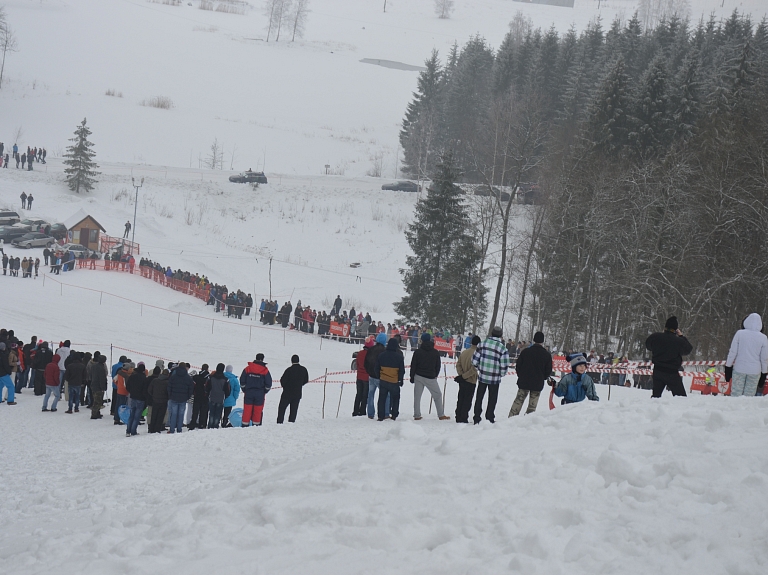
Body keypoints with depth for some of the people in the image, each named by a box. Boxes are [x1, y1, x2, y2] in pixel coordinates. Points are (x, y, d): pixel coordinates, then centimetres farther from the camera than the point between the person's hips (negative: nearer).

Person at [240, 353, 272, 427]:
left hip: (248, 392, 1)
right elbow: (268, 384, 0)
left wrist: (245, 390, 14)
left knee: (247, 409, 4)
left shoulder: (247, 368, 0)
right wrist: (264, 392, 14)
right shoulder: (265, 371, -3)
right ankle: (256, 423, 6)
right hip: (260, 393, -1)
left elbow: (242, 381, 3)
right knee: (258, 410, 5)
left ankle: (245, 424, 4)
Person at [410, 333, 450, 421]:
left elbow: (413, 365, -1)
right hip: (431, 377, 0)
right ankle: (441, 415, 9)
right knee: (437, 395, 11)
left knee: (417, 396, 7)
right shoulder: (435, 352, 0)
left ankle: (417, 415, 3)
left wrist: (412, 377, 8)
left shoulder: (417, 352, -3)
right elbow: (438, 366, 6)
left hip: (419, 377, 0)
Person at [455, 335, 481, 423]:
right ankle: (464, 419, 2)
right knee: (467, 401, 2)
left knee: (460, 399, 14)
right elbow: (474, 369, -21)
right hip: (471, 381, -6)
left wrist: (461, 375, -4)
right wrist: (463, 376, -15)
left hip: (462, 381, 6)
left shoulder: (464, 352, 4)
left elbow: (458, 365, 3)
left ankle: (458, 418, 18)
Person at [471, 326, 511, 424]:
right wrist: (501, 374, 8)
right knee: (492, 400, 13)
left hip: (482, 376, 3)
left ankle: (477, 418, 20)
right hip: (494, 379, -3)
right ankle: (489, 419, 16)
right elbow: (504, 366, -13)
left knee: (479, 398, 17)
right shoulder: (502, 348, -14)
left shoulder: (482, 344, -3)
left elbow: (475, 360, 0)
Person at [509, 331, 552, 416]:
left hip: (524, 382, 1)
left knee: (518, 401, 10)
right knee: (532, 405, 6)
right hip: (538, 384, -1)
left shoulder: (525, 351, -5)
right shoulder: (547, 355, -5)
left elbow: (518, 365, -1)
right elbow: (549, 371, -1)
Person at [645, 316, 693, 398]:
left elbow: (648, 346, 13)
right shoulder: (679, 341, -17)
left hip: (657, 371, 4)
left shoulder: (655, 337, -6)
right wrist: (681, 336, 8)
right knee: (681, 397, 0)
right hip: (672, 373, -4)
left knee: (656, 394, 16)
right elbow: (688, 349, 2)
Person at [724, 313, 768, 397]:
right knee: (749, 396, 4)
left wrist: (728, 367, 6)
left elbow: (732, 352, -2)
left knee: (735, 395, 3)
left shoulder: (739, 333, -4)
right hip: (755, 371, 1)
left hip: (739, 369, -1)